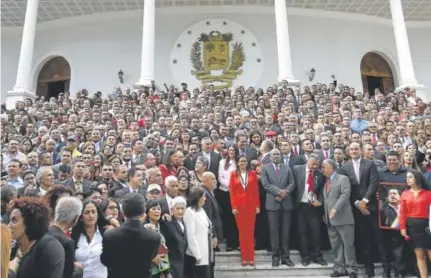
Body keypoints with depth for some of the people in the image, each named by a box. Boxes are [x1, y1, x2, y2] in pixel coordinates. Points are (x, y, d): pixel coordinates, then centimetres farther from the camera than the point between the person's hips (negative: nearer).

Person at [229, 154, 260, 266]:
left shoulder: (252, 173, 5)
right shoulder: (233, 174, 3)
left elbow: (256, 190, 4)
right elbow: (231, 191, 0)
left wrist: (258, 205, -2)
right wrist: (233, 206, -6)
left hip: (251, 205, 0)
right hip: (239, 205, 0)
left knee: (250, 231, 3)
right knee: (241, 231, 4)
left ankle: (251, 258, 11)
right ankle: (244, 258, 12)